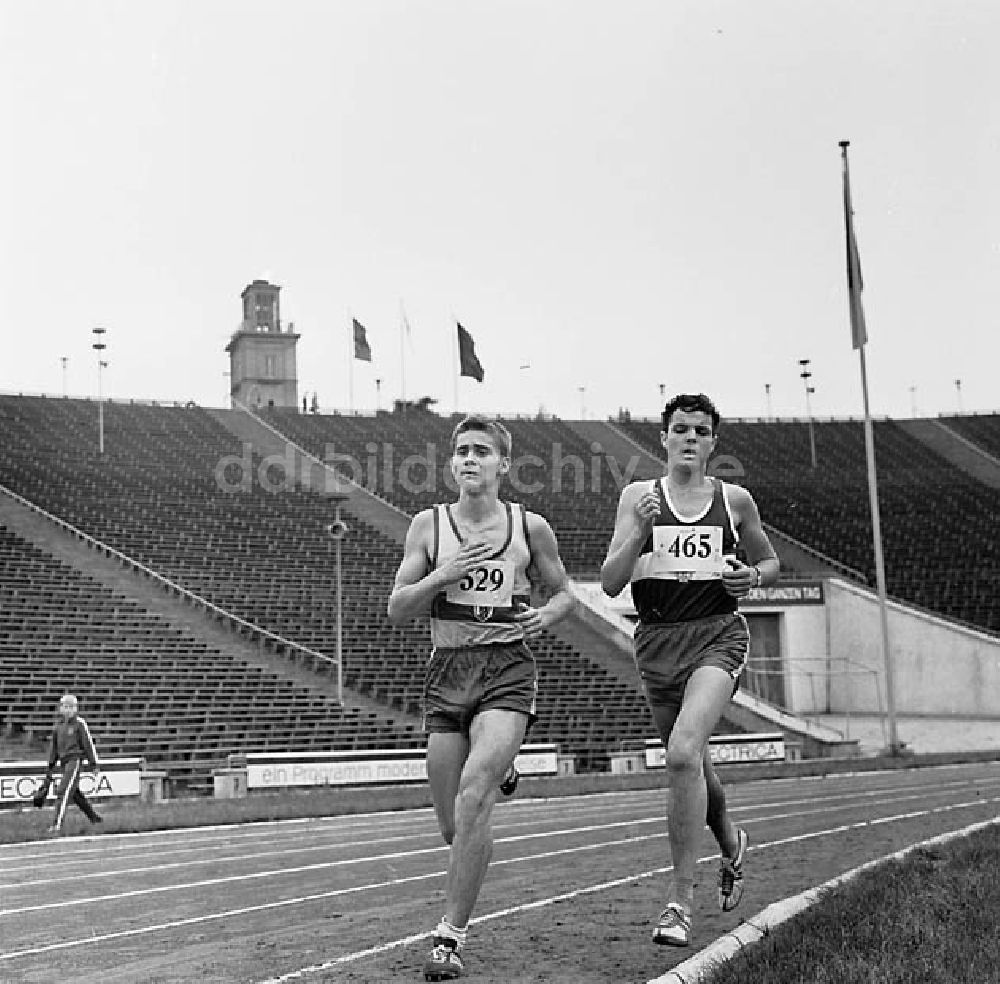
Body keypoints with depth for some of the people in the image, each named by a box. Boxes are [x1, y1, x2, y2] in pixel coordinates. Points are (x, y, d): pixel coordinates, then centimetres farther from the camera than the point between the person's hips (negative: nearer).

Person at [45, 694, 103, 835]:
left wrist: (94, 765, -4)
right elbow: (54, 746, 19)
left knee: (63, 792, -16)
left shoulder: (80, 723, -4)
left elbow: (88, 744, -4)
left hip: (75, 760, -7)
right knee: (75, 793, 15)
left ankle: (57, 825, -21)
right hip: (64, 761, 7)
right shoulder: (58, 725, 13)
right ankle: (94, 818, 29)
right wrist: (50, 767, 17)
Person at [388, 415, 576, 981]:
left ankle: (452, 936, -14)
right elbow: (397, 611, 2)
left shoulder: (531, 528, 3)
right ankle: (500, 772, 44)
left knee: (472, 795, -24)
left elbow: (564, 592, 17)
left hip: (508, 670, -2)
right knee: (454, 826, 7)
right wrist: (441, 576, -15)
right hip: (447, 673, 2)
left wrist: (546, 615, -6)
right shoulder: (429, 524, 4)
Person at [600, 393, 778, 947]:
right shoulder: (637, 497, 4)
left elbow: (769, 562, 20)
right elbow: (610, 584, -3)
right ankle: (731, 844, 49)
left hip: (718, 636, -2)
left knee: (684, 753, -24)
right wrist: (640, 530, -18)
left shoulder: (735, 501, 6)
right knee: (691, 765, 16)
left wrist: (753, 577, -2)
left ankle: (680, 900, -16)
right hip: (657, 641, 3)